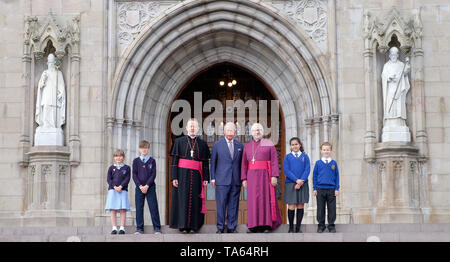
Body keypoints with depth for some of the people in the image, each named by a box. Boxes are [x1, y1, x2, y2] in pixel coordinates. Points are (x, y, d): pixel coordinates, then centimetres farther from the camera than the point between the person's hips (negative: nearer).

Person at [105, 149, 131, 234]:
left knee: (123, 210, -6)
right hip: (112, 190, 1)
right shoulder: (111, 168, 12)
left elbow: (127, 179, 0)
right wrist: (114, 187, -13)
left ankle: (122, 228, -4)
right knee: (113, 210, -3)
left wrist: (121, 186, -15)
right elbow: (108, 179, 3)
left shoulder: (127, 168, 9)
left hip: (123, 190, -1)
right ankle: (114, 228, -1)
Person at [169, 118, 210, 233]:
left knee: (195, 200, 0)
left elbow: (206, 162, 9)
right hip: (182, 175, -1)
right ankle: (182, 225, -1)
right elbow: (174, 160, 1)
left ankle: (193, 226, 4)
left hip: (196, 176, 1)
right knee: (183, 199, -4)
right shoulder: (179, 141, 6)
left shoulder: (202, 144, 10)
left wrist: (206, 178, 0)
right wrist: (174, 177, -8)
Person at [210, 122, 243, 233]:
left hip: (236, 181, 2)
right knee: (221, 204, -3)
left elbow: (242, 163, 14)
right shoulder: (217, 145, 5)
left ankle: (231, 227, 11)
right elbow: (213, 162, 6)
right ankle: (220, 227, 6)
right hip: (222, 181, -2)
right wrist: (213, 178, 1)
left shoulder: (240, 145, 11)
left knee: (233, 205, 4)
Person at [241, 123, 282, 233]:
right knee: (253, 200, 0)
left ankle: (267, 225, -1)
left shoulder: (269, 144, 2)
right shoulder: (247, 147, 12)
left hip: (265, 175, -3)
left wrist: (274, 176, -13)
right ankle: (254, 225, 3)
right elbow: (244, 164, 10)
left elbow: (274, 161, -4)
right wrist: (244, 179, 2)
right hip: (252, 176, 3)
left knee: (266, 199, -5)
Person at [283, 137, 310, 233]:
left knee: (300, 206, 2)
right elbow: (286, 170, -3)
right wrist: (296, 180, -15)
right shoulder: (287, 157, 6)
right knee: (291, 207, -4)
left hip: (302, 184, 1)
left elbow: (307, 170, 1)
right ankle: (291, 228, 5)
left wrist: (301, 181, -13)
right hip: (290, 184, -1)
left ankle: (298, 228, 10)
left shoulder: (305, 156, 8)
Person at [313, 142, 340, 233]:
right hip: (320, 189, 0)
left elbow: (337, 176, 8)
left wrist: (337, 189, 3)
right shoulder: (318, 163, 4)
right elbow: (314, 176, 7)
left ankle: (331, 226, 11)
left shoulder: (334, 163, 5)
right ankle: (321, 225, 13)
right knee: (320, 208, 4)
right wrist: (314, 189, 2)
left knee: (332, 208, 3)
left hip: (331, 189, 0)